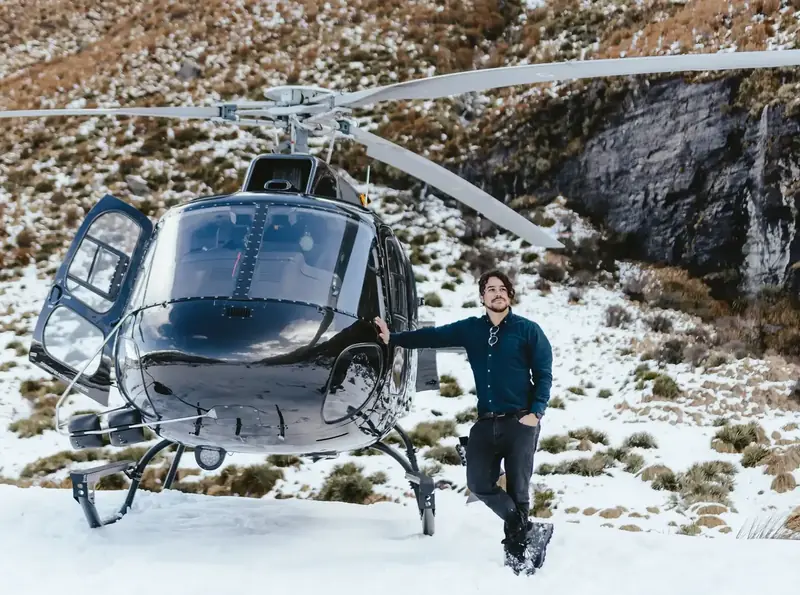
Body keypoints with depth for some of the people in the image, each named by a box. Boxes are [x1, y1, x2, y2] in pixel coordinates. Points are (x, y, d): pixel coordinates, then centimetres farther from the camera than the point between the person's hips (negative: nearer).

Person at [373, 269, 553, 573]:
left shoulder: (527, 329, 0)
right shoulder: (471, 329, 10)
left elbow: (544, 374, -1)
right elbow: (434, 336, 7)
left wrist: (536, 413, -12)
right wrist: (394, 338, -1)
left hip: (521, 422, -4)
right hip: (486, 422, 4)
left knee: (517, 489, -1)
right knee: (479, 483, -5)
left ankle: (517, 548, 14)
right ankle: (525, 530, 12)